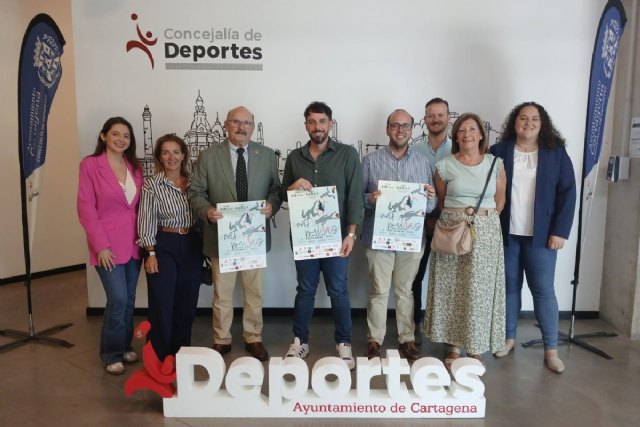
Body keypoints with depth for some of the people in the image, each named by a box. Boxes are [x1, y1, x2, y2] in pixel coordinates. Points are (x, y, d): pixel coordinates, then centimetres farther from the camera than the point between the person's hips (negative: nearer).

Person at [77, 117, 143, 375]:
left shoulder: (134, 167, 9)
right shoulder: (90, 164, -6)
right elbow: (85, 208, -9)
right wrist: (101, 245, -14)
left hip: (133, 243, 5)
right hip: (108, 245, -5)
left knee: (129, 299, 12)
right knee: (118, 299, -5)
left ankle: (126, 346, 29)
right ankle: (111, 353, 15)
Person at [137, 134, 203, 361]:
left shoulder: (193, 181, 6)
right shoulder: (151, 184, -5)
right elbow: (146, 220, -7)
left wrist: (204, 247, 8)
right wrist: (150, 253, -12)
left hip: (191, 245, 4)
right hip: (164, 245, -4)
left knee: (187, 302, 11)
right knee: (162, 302, 0)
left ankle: (182, 352, 28)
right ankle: (161, 356, 17)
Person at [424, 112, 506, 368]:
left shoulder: (495, 164, 3)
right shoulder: (445, 166, 1)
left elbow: (500, 200, 11)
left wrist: (484, 222, 6)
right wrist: (452, 222, 7)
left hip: (485, 233, 1)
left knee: (480, 290, 4)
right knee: (452, 289, 4)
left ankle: (476, 347, 21)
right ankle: (454, 345, 19)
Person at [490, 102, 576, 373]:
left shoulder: (556, 153, 2)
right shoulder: (498, 152, 2)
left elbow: (567, 193, -1)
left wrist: (560, 231, -8)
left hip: (540, 235, -1)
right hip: (506, 233, 1)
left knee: (543, 290, 3)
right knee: (509, 287, 10)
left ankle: (551, 349, 15)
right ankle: (509, 338, 25)